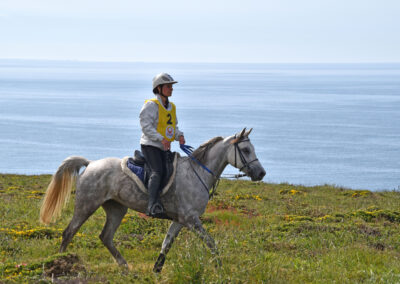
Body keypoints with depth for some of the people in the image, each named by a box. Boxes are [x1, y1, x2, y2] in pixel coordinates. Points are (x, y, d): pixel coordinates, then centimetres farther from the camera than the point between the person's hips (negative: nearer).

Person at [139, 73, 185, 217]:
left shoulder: (171, 107, 16)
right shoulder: (151, 105, -10)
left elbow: (173, 127, 22)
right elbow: (146, 125, -18)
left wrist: (179, 135, -1)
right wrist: (161, 139, -27)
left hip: (164, 148, 9)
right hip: (150, 145, -9)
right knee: (157, 171, -24)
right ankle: (152, 205, -32)